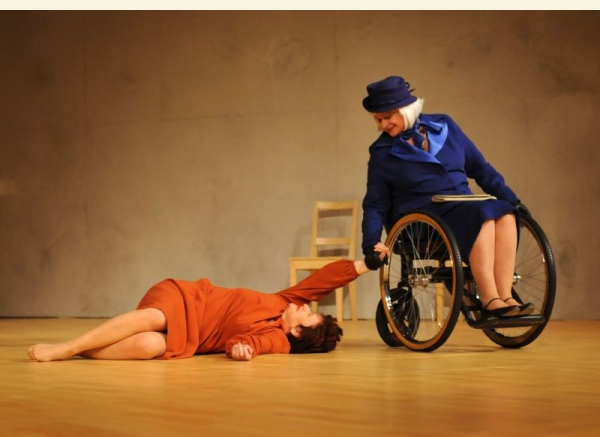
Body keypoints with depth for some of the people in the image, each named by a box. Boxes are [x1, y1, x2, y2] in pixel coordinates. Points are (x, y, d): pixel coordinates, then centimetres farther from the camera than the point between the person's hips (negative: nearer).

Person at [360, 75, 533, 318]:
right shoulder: (382, 153, 5)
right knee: (483, 215, -32)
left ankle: (505, 297, -32)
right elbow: (375, 206, 7)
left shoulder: (444, 126, 11)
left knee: (505, 213, -27)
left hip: (464, 208, 4)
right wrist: (371, 245, -6)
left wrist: (510, 197, 9)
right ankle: (489, 301, -35)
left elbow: (479, 167, 16)